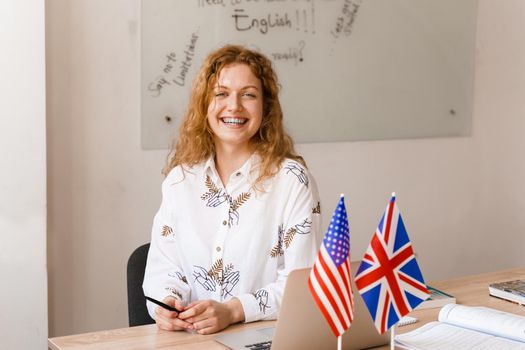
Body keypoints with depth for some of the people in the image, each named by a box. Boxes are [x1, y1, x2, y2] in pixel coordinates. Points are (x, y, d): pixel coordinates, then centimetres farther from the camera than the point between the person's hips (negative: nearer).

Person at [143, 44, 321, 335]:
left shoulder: (292, 179, -4)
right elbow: (163, 264, 8)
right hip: (186, 338, 4)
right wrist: (167, 303, -13)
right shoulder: (179, 178, 8)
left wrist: (232, 310, -21)